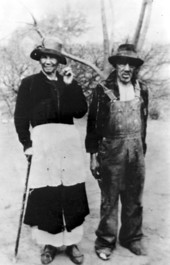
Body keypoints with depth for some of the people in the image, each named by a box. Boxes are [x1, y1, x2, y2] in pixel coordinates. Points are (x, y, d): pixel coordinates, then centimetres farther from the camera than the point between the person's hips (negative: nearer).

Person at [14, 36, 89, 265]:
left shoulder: (69, 83, 17)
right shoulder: (29, 83, 11)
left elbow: (81, 111, 5)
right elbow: (20, 116, 6)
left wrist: (71, 86, -2)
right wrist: (27, 143, -4)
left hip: (69, 141, 2)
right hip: (42, 140, -2)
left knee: (72, 194, 4)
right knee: (43, 195, -2)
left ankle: (71, 242, 19)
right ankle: (50, 243, 16)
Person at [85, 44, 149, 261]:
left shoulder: (142, 89, 6)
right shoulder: (103, 90, -6)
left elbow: (143, 121, 13)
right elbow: (93, 124, -5)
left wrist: (142, 149, 14)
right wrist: (93, 155, -7)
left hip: (136, 151, 4)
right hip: (111, 152, -3)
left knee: (134, 200, 12)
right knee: (109, 200, 6)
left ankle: (132, 238, 31)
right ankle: (105, 241, 23)